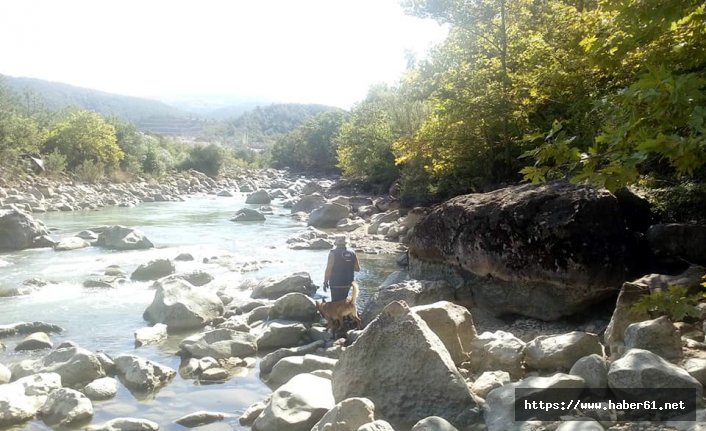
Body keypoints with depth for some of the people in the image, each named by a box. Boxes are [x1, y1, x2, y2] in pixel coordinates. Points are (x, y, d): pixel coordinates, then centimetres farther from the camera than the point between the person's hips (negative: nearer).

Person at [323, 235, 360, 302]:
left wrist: (325, 282, -6)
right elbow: (358, 268, 5)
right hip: (348, 284, 5)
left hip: (336, 284, -5)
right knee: (344, 302, 22)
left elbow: (328, 269, -15)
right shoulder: (352, 252, 1)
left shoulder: (333, 253, -13)